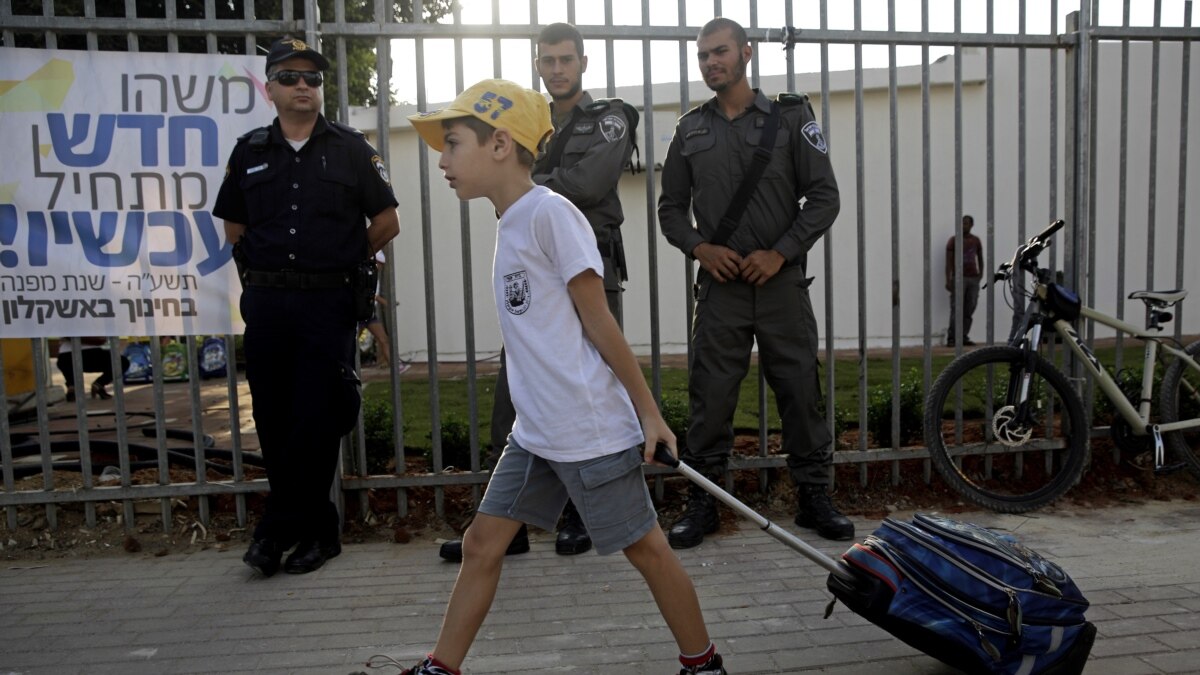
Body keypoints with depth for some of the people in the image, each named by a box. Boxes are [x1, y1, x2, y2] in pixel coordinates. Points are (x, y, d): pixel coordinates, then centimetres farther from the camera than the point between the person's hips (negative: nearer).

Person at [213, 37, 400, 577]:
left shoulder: (350, 148, 4)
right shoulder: (249, 151, 11)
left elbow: (387, 222, 6)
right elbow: (234, 229, 19)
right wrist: (266, 268, 12)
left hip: (328, 303, -3)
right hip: (266, 303, 3)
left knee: (315, 424, -4)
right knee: (274, 424, 5)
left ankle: (277, 531, 10)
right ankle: (318, 532, 20)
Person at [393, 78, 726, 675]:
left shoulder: (550, 211, -15)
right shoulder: (510, 221, 12)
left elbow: (599, 322, -15)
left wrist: (648, 410, -10)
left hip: (592, 429, -8)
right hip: (535, 431, 9)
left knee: (644, 547, 5)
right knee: (482, 542, 10)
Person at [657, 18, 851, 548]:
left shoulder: (791, 117, 5)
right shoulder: (690, 130, 11)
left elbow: (824, 196, 1)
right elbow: (671, 208, 13)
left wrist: (780, 253, -9)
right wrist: (700, 247, -6)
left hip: (781, 281, -1)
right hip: (719, 285, 1)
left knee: (800, 392, 3)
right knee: (710, 396, 2)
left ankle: (813, 498, 18)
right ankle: (702, 503, 13)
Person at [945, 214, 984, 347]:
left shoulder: (976, 240, 13)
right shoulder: (953, 240, 2)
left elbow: (980, 258, 22)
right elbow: (948, 261, -2)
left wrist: (981, 273, 7)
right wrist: (948, 280, -9)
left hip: (973, 278, 4)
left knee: (969, 310, 0)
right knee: (956, 310, -9)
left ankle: (964, 337, 4)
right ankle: (951, 338, -7)